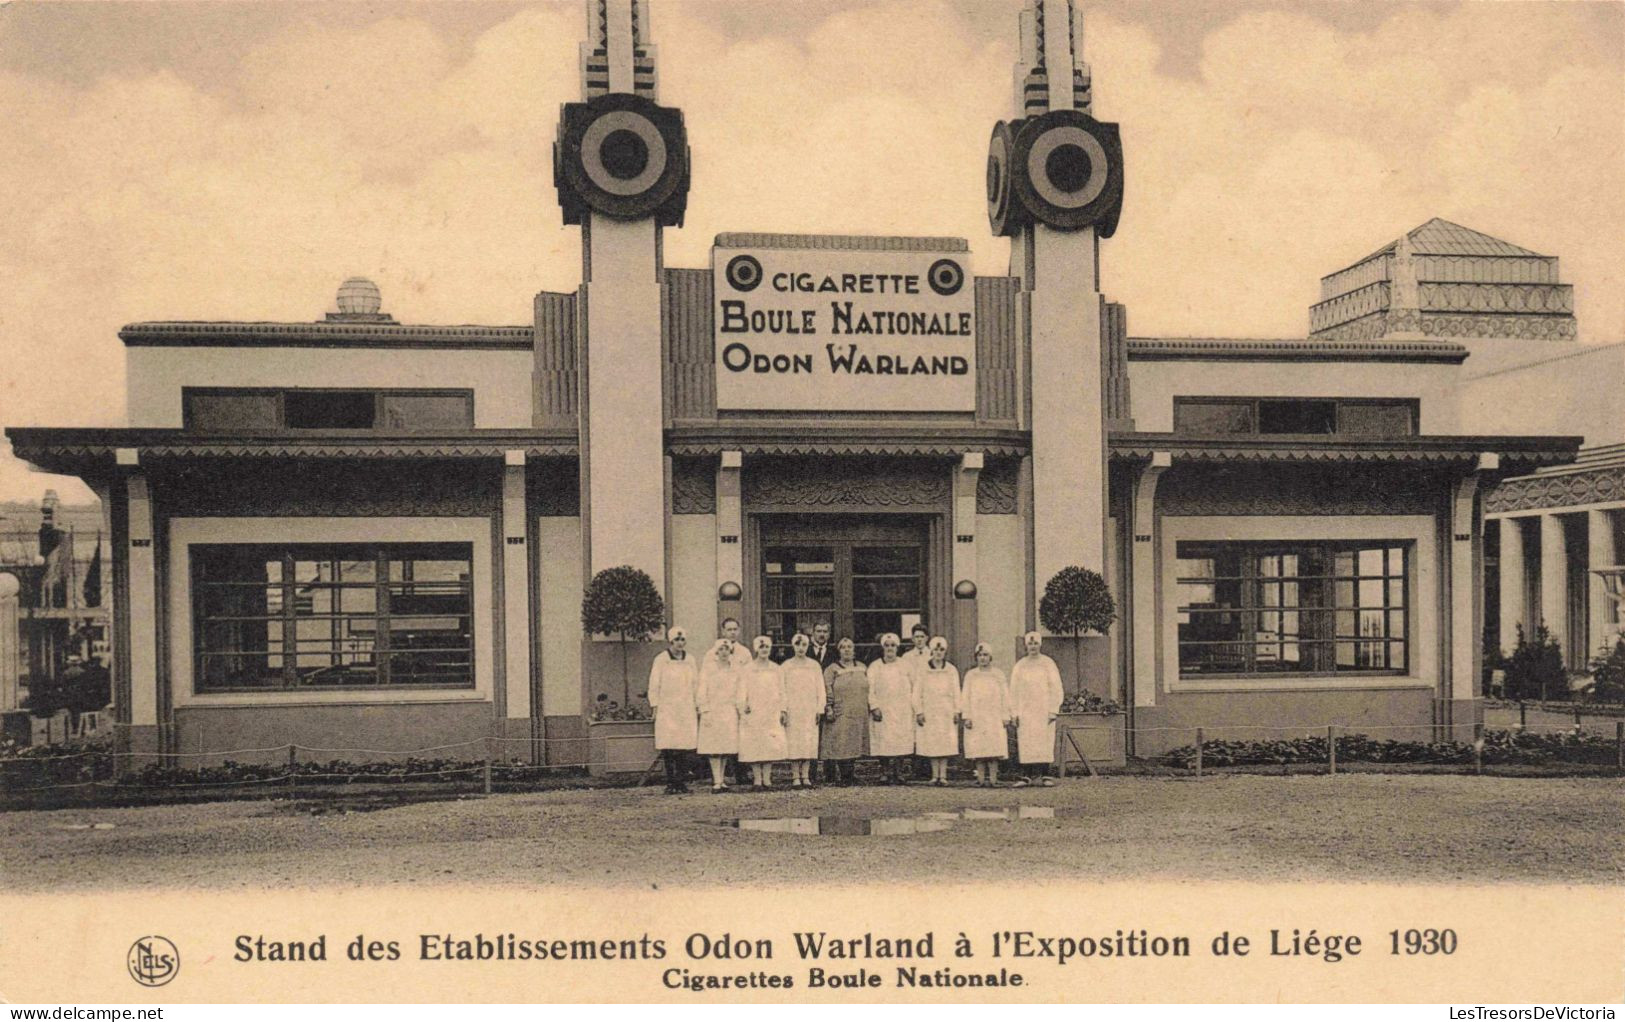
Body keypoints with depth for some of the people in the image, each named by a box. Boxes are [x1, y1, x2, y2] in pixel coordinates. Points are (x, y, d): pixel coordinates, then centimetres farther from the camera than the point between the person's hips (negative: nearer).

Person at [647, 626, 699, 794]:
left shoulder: (690, 660, 14)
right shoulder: (661, 660, 1)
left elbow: (696, 685, 17)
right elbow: (654, 686, 2)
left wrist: (697, 706, 13)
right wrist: (655, 706, -4)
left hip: (686, 710, 4)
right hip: (667, 709, -4)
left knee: (683, 746, -1)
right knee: (669, 748, -9)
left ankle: (680, 782, 5)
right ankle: (671, 783, -7)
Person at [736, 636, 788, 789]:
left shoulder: (776, 669, 11)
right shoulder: (747, 670, 5)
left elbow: (781, 691, 12)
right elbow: (742, 690, 1)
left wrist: (783, 710, 5)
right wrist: (743, 705, -13)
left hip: (772, 713, 2)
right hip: (753, 713, -2)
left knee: (771, 745, -3)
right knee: (754, 745, -5)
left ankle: (767, 778, 1)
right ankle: (757, 779, -1)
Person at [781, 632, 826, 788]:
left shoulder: (815, 666, 9)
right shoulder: (785, 666, 5)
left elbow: (820, 689, 9)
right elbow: (782, 690, 2)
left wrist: (819, 709, 1)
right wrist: (783, 710, -7)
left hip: (810, 710, 2)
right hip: (792, 710, -1)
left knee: (809, 742, -2)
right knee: (794, 742, -5)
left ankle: (805, 776, 2)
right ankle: (795, 776, -2)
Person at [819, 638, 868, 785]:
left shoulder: (862, 668, 16)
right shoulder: (831, 670, 3)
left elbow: (868, 689, 19)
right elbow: (827, 691, -3)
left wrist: (871, 707, 14)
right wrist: (828, 708, -12)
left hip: (859, 715, 4)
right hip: (839, 716, -4)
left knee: (854, 747, 3)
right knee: (836, 746, -10)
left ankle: (848, 777, 8)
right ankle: (831, 777, -7)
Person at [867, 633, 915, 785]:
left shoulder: (904, 666, 13)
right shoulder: (874, 667, 7)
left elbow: (912, 688, 13)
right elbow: (870, 689, 1)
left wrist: (914, 708, 4)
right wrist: (874, 707, -11)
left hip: (902, 712, 1)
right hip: (883, 711, -1)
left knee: (901, 742, -4)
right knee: (885, 742, -7)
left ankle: (899, 773, 0)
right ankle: (888, 773, -2)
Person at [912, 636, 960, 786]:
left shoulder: (951, 670, 7)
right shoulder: (921, 670, 4)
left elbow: (956, 692, 7)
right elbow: (917, 692, 3)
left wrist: (956, 711, 1)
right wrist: (919, 711, -3)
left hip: (946, 712, 0)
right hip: (929, 711, 0)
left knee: (946, 743, -3)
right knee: (932, 744, 0)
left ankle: (943, 775, -1)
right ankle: (935, 775, 5)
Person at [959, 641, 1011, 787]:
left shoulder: (998, 674, 9)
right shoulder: (970, 675, 10)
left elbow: (1005, 696, 8)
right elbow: (965, 696, 7)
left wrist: (1005, 716, 3)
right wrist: (966, 716, -2)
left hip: (994, 717, -1)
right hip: (976, 717, 1)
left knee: (994, 748, -9)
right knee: (977, 747, -3)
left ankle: (993, 779, -8)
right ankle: (981, 779, 0)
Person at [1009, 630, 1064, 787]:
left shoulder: (1048, 664, 5)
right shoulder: (1019, 666, 9)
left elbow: (1056, 689, 3)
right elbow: (1013, 691, 10)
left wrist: (1053, 711, -4)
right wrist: (1014, 713, 3)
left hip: (1044, 711, -1)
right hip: (1025, 712, 1)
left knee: (1045, 742, -5)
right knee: (1025, 743, -5)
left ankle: (1045, 775, -1)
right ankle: (1026, 775, -2)